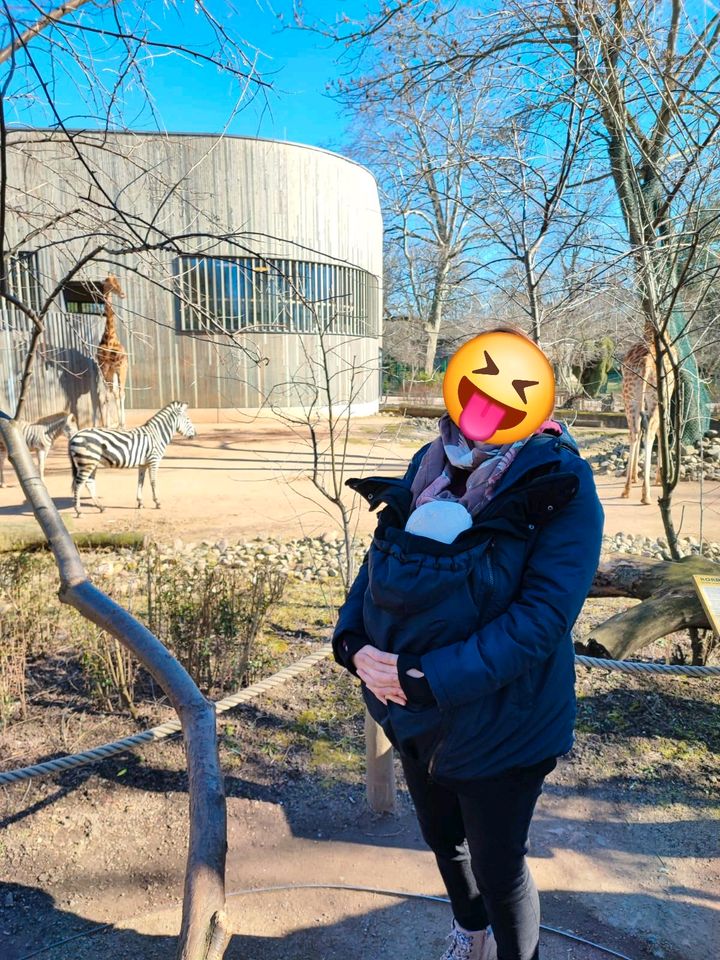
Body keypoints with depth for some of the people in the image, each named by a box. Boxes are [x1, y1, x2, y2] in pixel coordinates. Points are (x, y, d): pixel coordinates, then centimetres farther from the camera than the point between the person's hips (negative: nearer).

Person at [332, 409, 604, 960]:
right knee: (442, 836, 28)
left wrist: (430, 679, -28)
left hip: (499, 722, -6)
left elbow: (543, 616, -25)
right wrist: (352, 640, -14)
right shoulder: (431, 464, -2)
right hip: (416, 714, 6)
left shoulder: (562, 482, -19)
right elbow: (381, 557, 3)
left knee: (498, 867, 15)